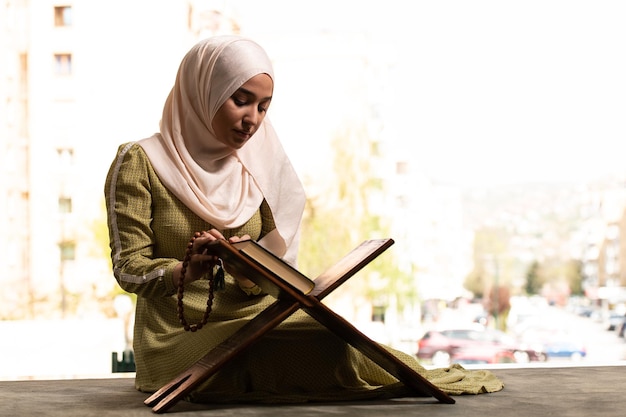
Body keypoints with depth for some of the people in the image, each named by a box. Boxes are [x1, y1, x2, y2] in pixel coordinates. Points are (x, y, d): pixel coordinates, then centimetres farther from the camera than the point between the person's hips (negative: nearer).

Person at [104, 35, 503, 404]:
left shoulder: (263, 166, 10)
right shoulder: (140, 162, -2)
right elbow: (129, 267, -6)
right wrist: (185, 272, -26)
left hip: (255, 323, 5)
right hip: (180, 338, -5)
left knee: (332, 338, -25)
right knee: (327, 346, -26)